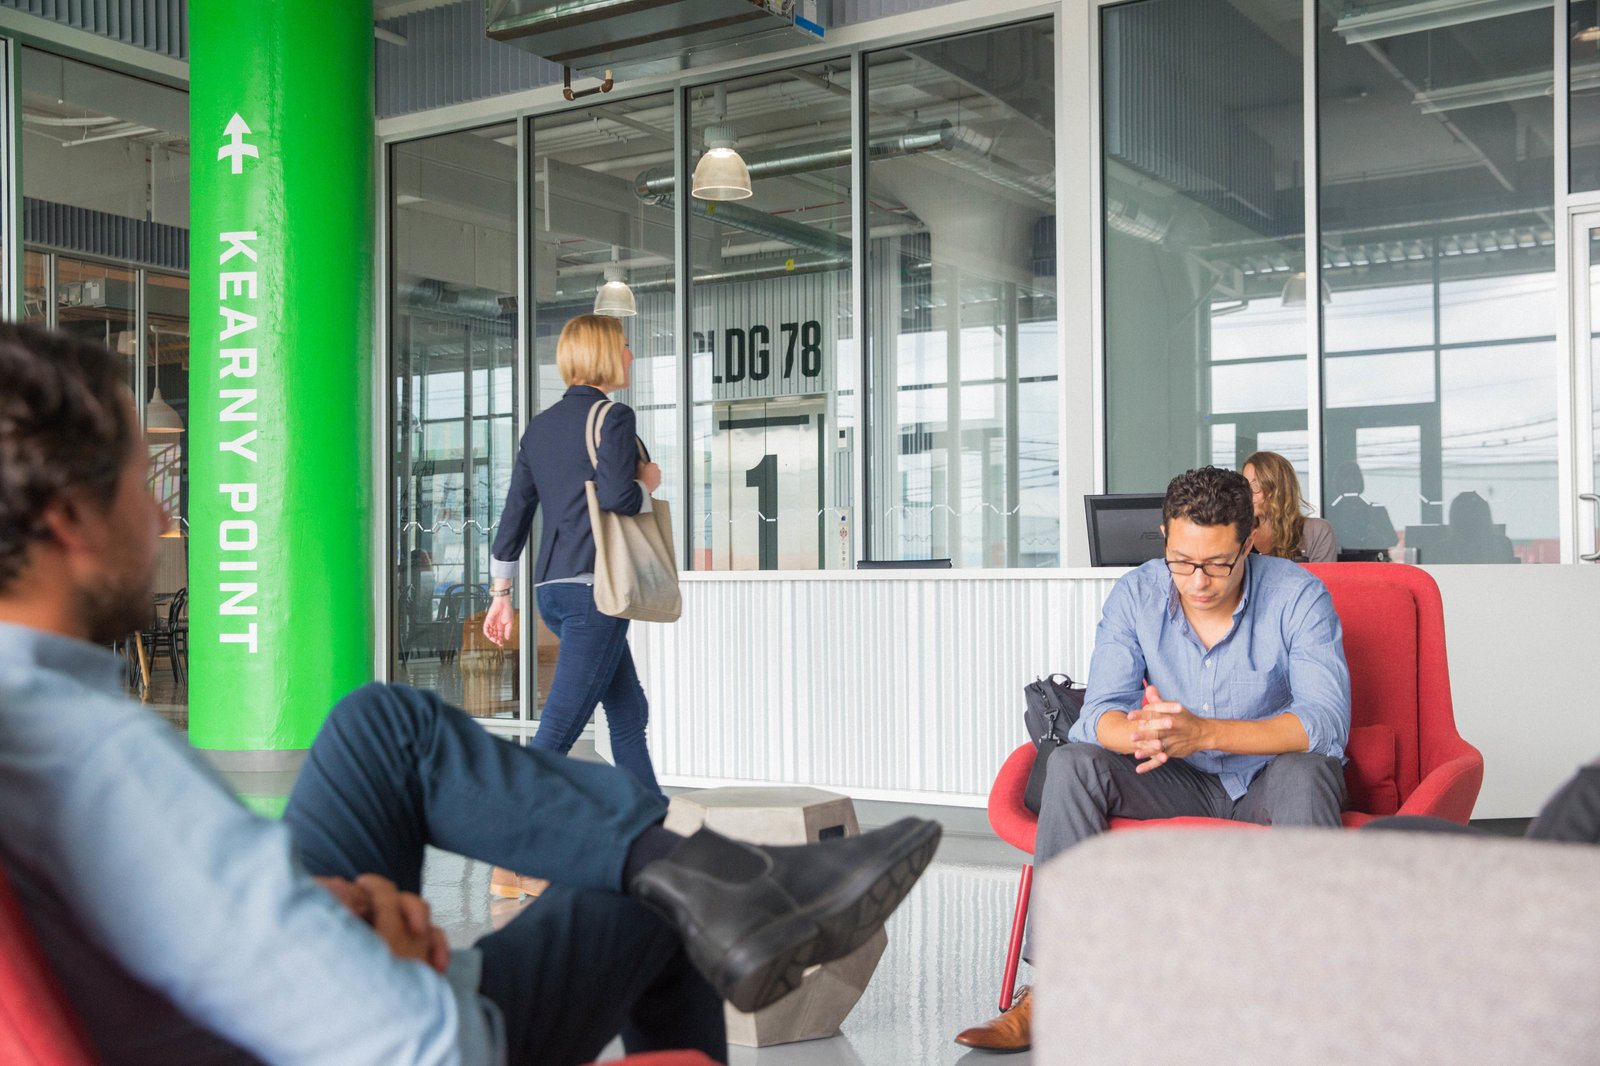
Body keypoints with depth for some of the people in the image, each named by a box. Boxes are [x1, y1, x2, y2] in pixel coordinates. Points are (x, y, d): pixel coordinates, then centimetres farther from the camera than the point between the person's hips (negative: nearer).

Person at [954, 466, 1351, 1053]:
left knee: (1304, 771, -37)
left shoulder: (1297, 596, -16)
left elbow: (1326, 722, -26)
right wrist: (1142, 733, -41)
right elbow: (1100, 713, -14)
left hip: (1270, 785, -3)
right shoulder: (1135, 596, -7)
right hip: (1181, 786, 3)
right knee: (1073, 764, -23)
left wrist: (1203, 732, -40)